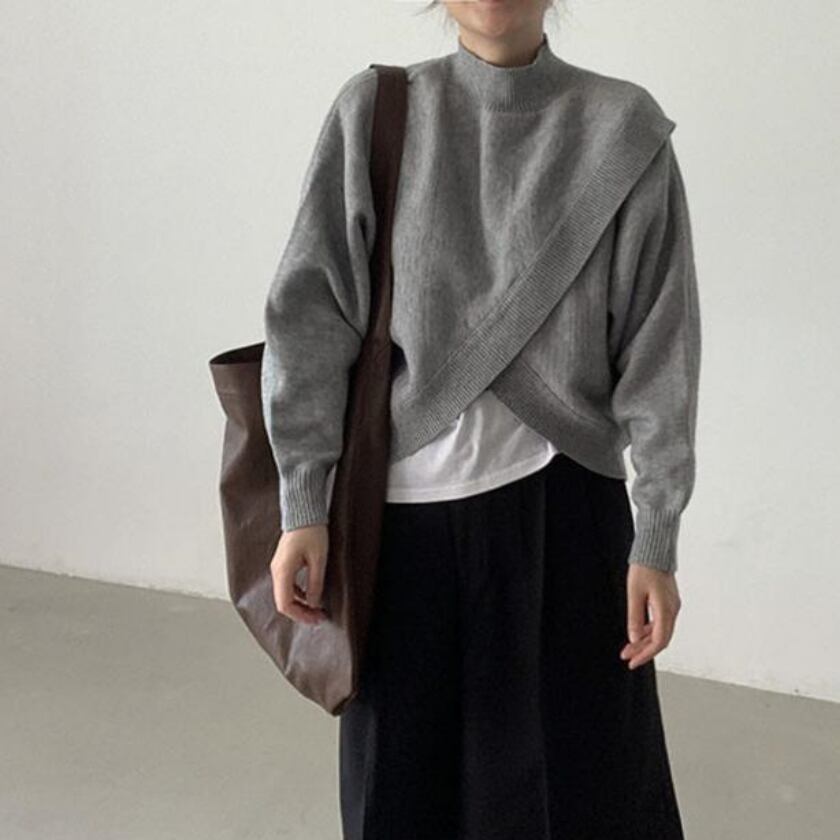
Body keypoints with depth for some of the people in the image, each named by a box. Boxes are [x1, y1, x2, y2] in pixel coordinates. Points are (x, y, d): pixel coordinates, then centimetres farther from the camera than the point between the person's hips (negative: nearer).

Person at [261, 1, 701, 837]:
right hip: (410, 502, 1)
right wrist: (303, 506, -6)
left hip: (562, 504, -1)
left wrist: (656, 539, -6)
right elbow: (310, 312, -1)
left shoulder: (624, 130, -2)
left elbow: (660, 345, -3)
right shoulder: (374, 114, 0)